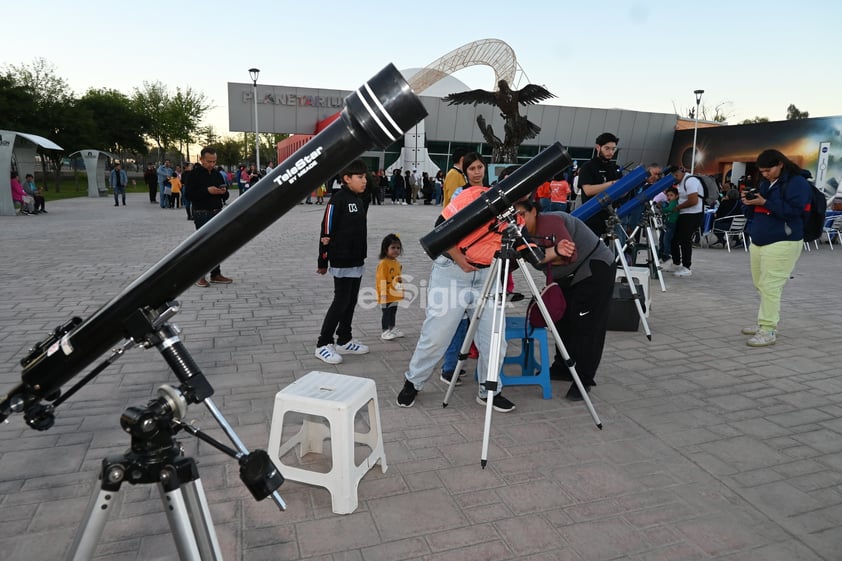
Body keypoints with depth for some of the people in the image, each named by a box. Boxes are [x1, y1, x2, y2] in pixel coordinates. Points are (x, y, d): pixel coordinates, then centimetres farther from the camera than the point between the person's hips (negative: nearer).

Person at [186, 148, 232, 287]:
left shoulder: (217, 174, 12)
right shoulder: (195, 174, -5)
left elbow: (225, 196, 17)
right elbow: (189, 194, -12)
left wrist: (224, 192, -6)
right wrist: (207, 191, -21)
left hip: (217, 212, 6)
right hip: (202, 213, -6)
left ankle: (216, 274, 17)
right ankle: (199, 275, 5)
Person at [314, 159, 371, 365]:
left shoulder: (358, 200, 11)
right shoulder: (338, 199, -14)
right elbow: (326, 232, -15)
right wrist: (323, 262, -12)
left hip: (357, 261, 8)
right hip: (342, 262, -8)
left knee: (351, 302, 13)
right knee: (341, 302, -4)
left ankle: (344, 341, 25)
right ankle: (323, 344, 7)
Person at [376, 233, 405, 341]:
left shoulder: (397, 263, 7)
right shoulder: (383, 263, -18)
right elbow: (382, 280, -18)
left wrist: (400, 289, 18)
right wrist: (383, 294, -18)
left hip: (395, 295, 8)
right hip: (387, 296, -7)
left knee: (393, 312, 18)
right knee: (386, 313, 2)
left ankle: (392, 328, 31)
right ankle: (385, 331, 12)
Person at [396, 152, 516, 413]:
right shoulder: (473, 195, -12)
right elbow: (442, 226, -9)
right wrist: (459, 259, -10)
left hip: (487, 275, 4)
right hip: (452, 271, -4)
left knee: (495, 339, 1)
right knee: (436, 334, -1)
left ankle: (489, 391, 23)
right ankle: (412, 382, 21)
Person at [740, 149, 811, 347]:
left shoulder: (797, 182, -6)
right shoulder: (765, 183, 17)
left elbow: (793, 210, -18)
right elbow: (751, 213, 19)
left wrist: (764, 202, -19)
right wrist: (749, 202, -1)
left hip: (782, 243, -8)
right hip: (758, 241, 8)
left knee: (770, 287, -10)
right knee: (760, 285, 10)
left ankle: (769, 331, -6)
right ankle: (764, 323, 21)